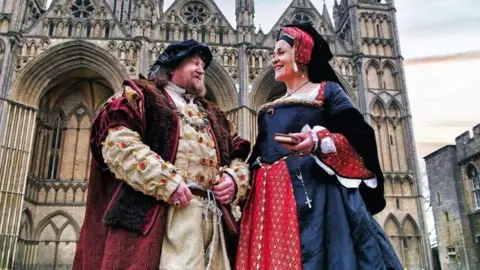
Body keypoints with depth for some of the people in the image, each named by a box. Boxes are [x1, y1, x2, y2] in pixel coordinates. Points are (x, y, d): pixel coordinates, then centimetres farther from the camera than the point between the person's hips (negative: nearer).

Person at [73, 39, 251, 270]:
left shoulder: (212, 115, 30)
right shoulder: (141, 94, 11)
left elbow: (238, 158, 26)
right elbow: (116, 141, -6)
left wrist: (234, 178, 1)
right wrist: (165, 181, -16)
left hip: (213, 218, 6)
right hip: (157, 215, -6)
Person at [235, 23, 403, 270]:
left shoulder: (327, 91, 7)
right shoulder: (268, 109, 24)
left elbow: (359, 137, -5)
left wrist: (318, 142, -20)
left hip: (313, 192, -5)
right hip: (270, 198, 6)